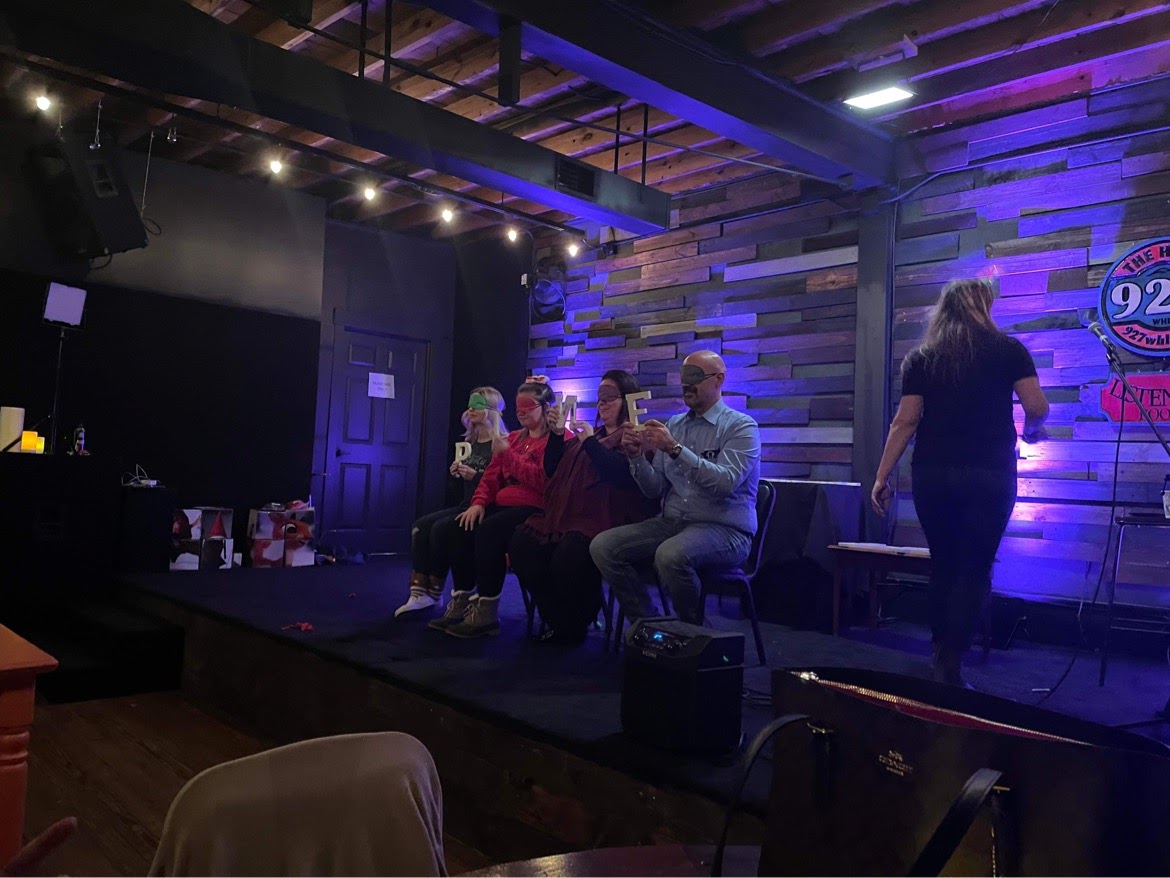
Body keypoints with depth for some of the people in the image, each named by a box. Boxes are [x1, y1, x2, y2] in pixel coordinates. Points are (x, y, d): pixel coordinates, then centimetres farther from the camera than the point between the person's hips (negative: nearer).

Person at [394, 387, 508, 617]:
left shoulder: (501, 444, -9)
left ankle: (433, 592, -8)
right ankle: (419, 592, -16)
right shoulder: (469, 443, 16)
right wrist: (457, 473, 4)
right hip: (466, 505, 8)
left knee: (440, 528, -24)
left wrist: (476, 475, -22)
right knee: (420, 525, -11)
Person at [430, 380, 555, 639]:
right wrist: (478, 503, 0)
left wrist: (507, 453, -15)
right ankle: (461, 602, -13)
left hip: (535, 508, -8)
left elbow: (541, 480, -16)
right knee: (461, 527, -17)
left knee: (488, 530, -32)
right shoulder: (513, 438, 22)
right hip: (502, 505, 8)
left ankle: (487, 612, -26)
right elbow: (491, 476, 19)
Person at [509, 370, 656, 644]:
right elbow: (552, 471, 22)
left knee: (567, 558, -35)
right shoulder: (589, 434, 26)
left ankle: (576, 626, -6)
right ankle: (558, 621, -3)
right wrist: (556, 434, 9)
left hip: (607, 520, -7)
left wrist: (590, 442, -8)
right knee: (521, 543, -18)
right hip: (567, 516, 8)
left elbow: (621, 473, -16)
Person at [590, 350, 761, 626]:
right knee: (603, 546, -13)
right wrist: (636, 457, -8)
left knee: (670, 555, -36)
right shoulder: (673, 425, 14)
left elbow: (725, 482, -20)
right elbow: (655, 490, 10)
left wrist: (675, 449, -25)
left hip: (724, 528, -6)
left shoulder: (741, 427, -3)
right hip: (671, 522, 6)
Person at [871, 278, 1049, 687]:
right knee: (974, 570, 2)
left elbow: (904, 422, 0)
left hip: (932, 474, 3)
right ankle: (950, 667, 0)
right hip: (988, 475, -2)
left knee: (943, 566, 15)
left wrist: (881, 477, 2)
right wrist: (1030, 430, 22)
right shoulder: (1007, 349, 3)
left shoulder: (921, 358, 6)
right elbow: (1037, 408, -1)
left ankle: (941, 657, 23)